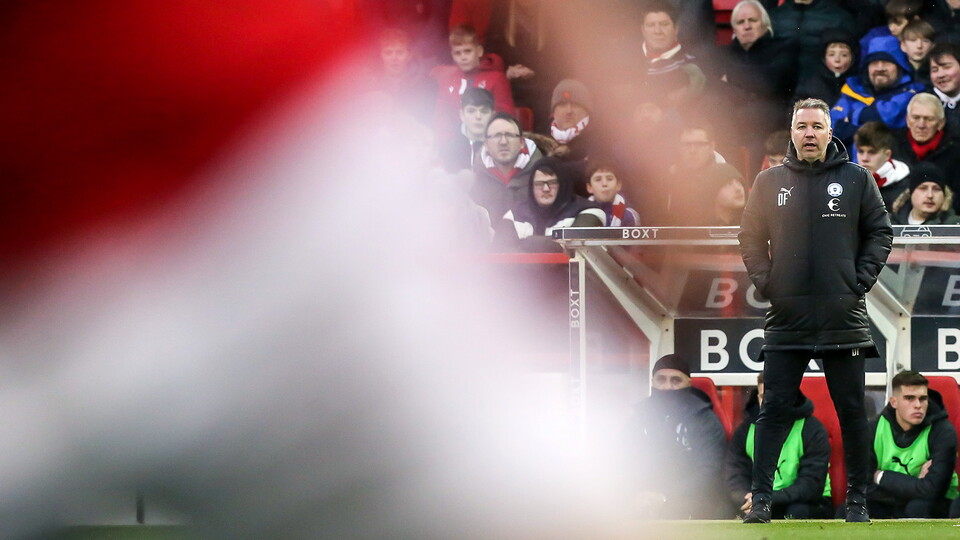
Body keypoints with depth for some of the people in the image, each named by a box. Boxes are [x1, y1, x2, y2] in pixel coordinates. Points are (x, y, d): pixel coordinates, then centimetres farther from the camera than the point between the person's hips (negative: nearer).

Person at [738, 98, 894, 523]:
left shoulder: (857, 180, 4)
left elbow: (880, 232, 6)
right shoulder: (769, 183, 8)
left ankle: (857, 499, 10)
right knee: (774, 409, -2)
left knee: (851, 412, 4)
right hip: (786, 319, 1)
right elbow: (751, 239, 12)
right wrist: (765, 281, -1)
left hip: (843, 318, -1)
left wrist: (861, 281, -4)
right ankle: (761, 498, 0)